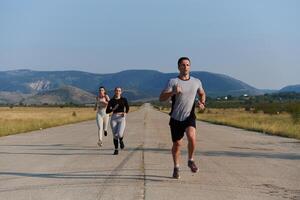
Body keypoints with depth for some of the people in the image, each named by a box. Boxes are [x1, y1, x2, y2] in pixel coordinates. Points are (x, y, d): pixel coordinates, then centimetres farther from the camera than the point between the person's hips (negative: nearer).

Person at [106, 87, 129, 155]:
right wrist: (113, 109, -14)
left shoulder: (123, 99, 3)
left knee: (119, 134, -17)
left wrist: (125, 113, -2)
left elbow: (127, 108, 17)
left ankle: (121, 141, 19)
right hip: (114, 118, 1)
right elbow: (107, 111, 3)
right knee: (115, 135, -2)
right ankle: (116, 149, 12)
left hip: (121, 118, -1)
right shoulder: (111, 101, 4)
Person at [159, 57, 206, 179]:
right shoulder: (173, 82, -7)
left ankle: (190, 161, -1)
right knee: (177, 144, 7)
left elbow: (202, 93, 24)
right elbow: (161, 98, -15)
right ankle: (176, 168, 28)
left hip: (189, 116, 1)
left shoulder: (196, 82, 3)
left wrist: (202, 103, 3)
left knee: (191, 136, -25)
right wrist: (173, 92, -31)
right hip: (176, 117, -1)